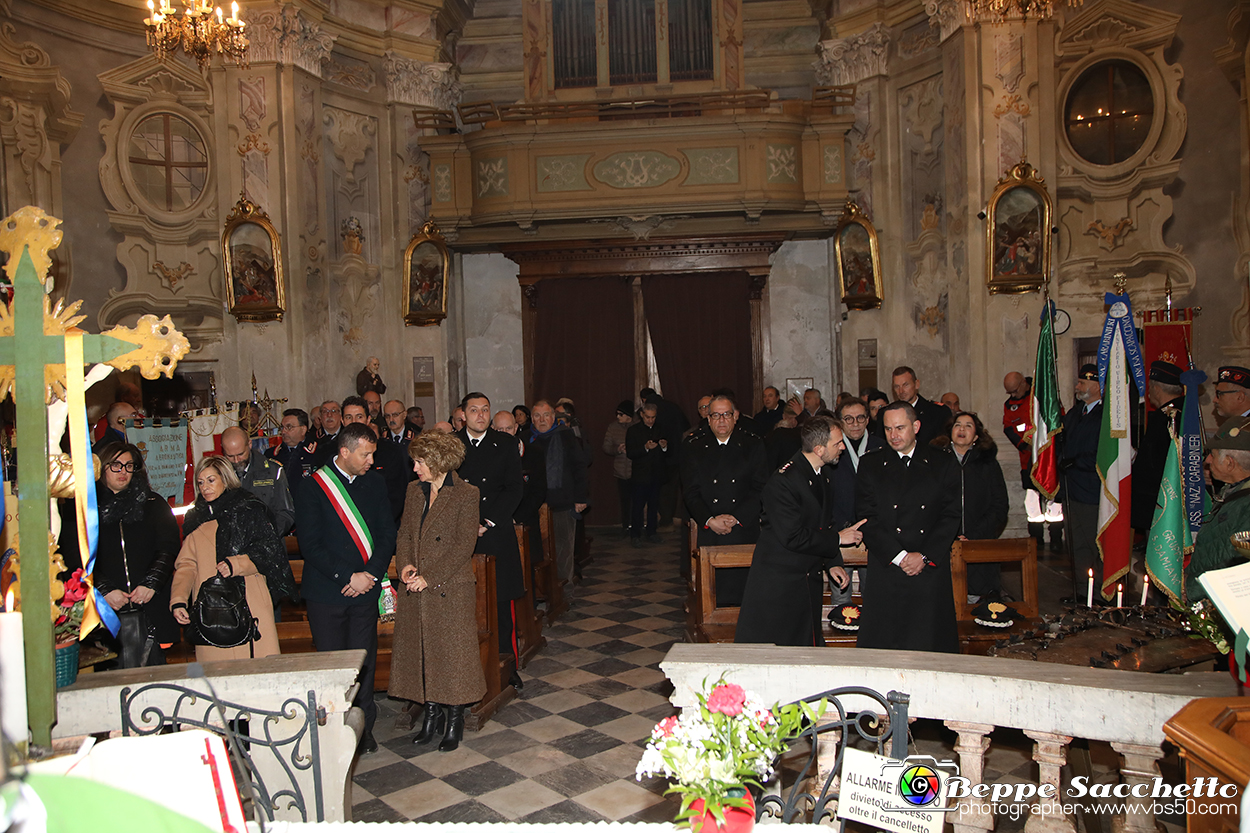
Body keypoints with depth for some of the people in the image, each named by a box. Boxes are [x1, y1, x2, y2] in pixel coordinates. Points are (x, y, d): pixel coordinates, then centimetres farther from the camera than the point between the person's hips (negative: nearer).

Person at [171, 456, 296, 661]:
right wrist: (178, 600, -3)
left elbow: (269, 552, -1)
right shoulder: (197, 520, 18)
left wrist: (236, 564, -15)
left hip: (250, 605, -3)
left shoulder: (248, 509, 5)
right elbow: (186, 564, 11)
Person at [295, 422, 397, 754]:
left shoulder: (375, 482, 7)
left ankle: (363, 726, 22)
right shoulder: (314, 486, -6)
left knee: (365, 660, 7)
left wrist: (370, 574, -7)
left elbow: (387, 533, 6)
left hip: (365, 588, 3)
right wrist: (347, 577, -13)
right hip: (326, 591, -3)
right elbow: (310, 543, -10)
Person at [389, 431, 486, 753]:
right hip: (415, 592, 6)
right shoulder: (415, 490, 9)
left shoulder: (466, 495, -10)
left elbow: (464, 546, -14)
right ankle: (431, 715, 27)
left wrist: (429, 577, -16)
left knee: (452, 654, 4)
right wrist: (405, 564, -7)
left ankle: (454, 720, 20)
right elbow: (404, 533, 12)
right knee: (420, 653, 11)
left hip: (451, 590, -6)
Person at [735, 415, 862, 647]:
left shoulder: (824, 473, 8)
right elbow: (793, 537, -23)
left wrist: (832, 562, 6)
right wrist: (838, 538, -14)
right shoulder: (782, 482, -21)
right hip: (779, 582, -8)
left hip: (810, 581, 8)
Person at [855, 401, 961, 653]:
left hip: (931, 570, 0)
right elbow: (867, 518, 0)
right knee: (883, 645, 0)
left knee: (930, 645, 2)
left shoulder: (943, 464, 8)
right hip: (886, 570, 0)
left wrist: (924, 556, -8)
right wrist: (898, 555, -10)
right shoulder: (870, 465, 6)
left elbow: (951, 516, 2)